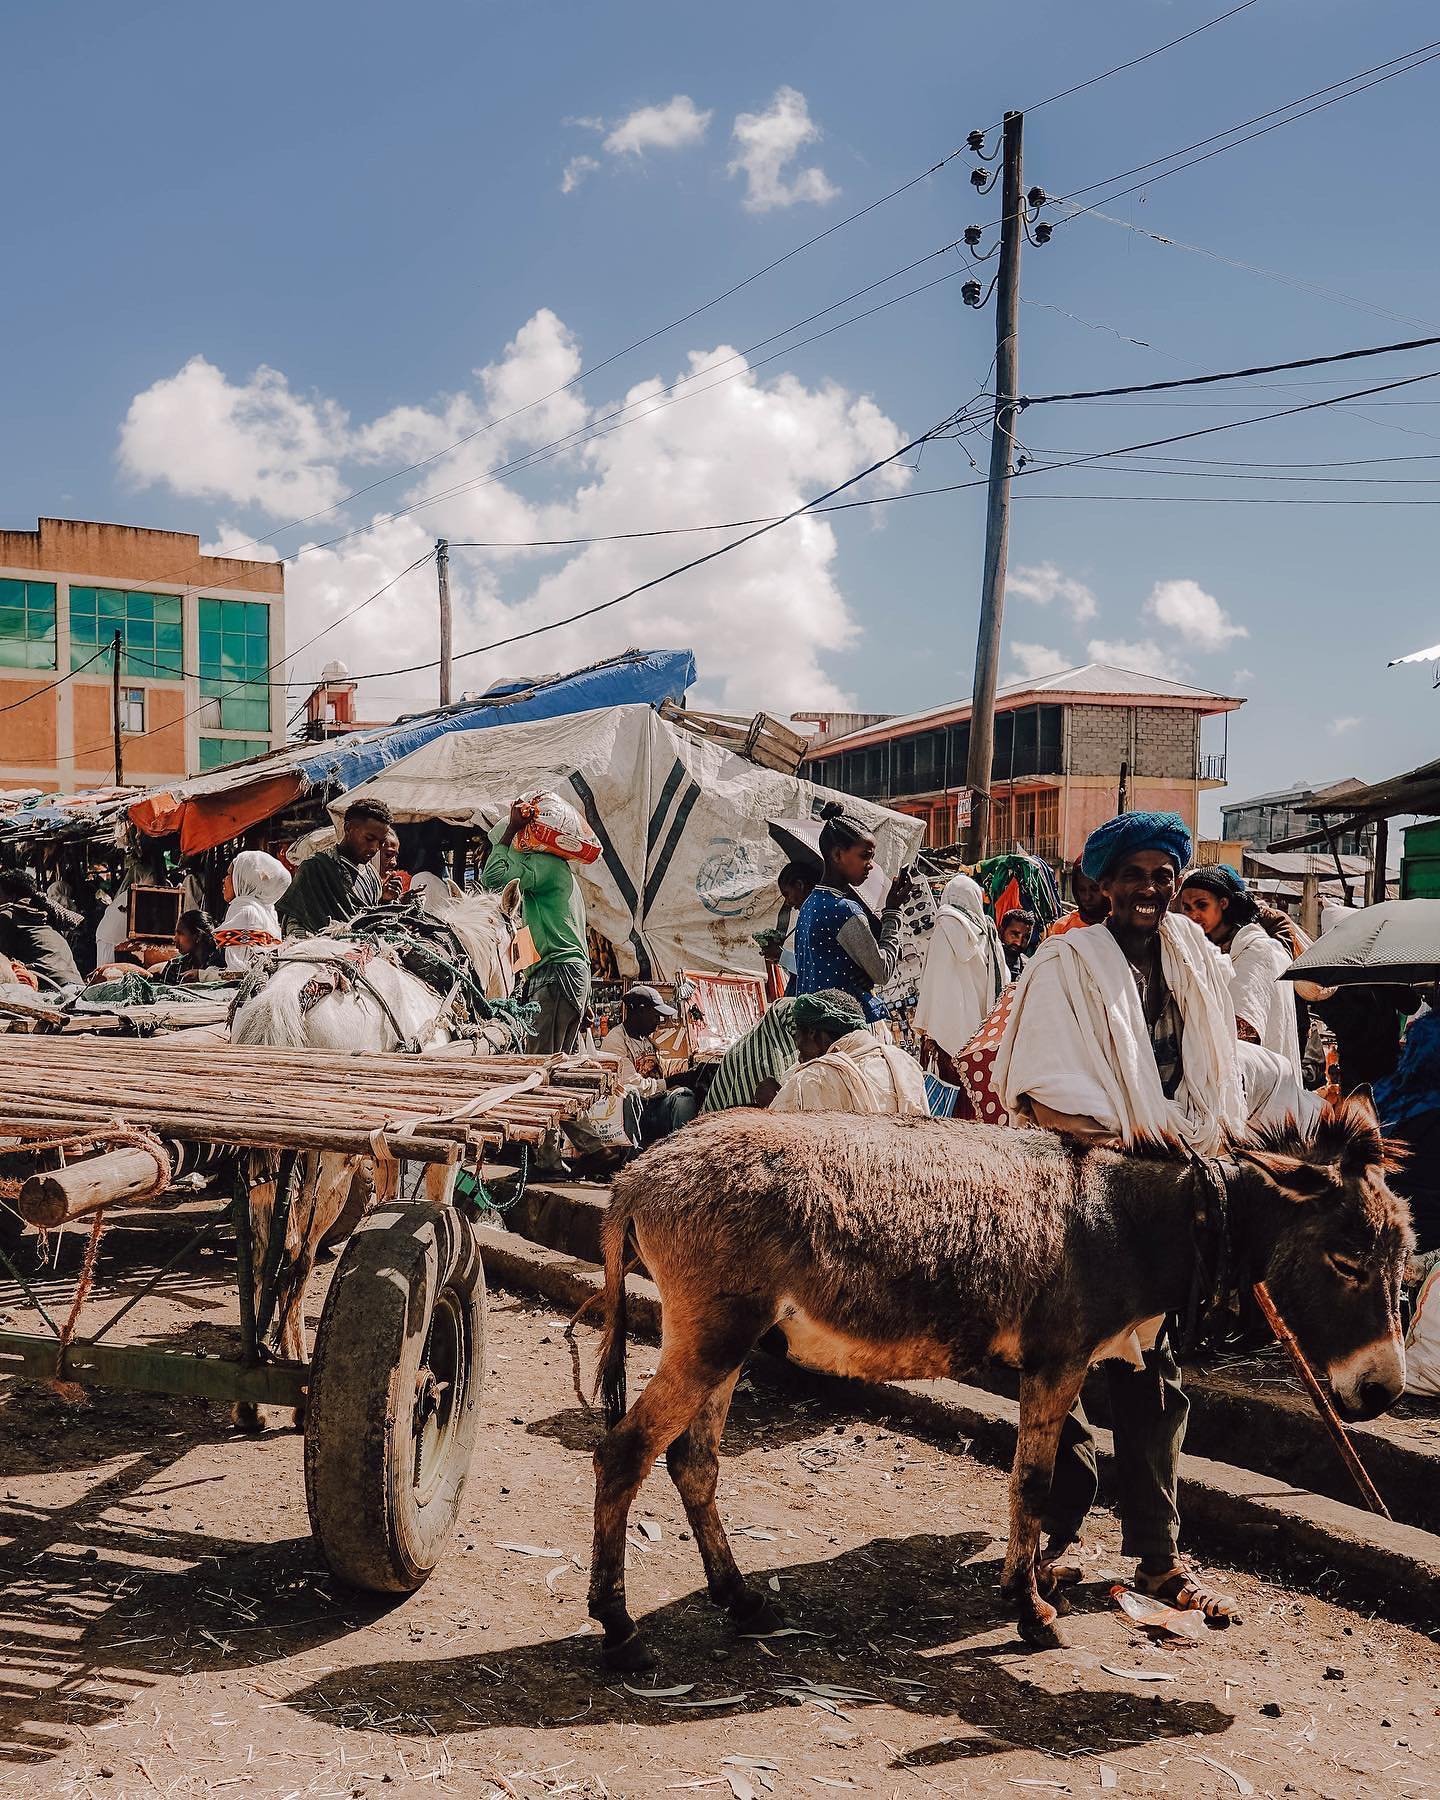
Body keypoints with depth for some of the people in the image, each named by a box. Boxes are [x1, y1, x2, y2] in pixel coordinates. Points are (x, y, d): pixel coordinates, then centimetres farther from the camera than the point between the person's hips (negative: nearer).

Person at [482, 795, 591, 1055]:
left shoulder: (543, 864, -5)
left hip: (555, 972, -10)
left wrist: (512, 827, -8)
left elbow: (493, 878, -16)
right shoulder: (562, 868, 27)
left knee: (542, 1060, -15)